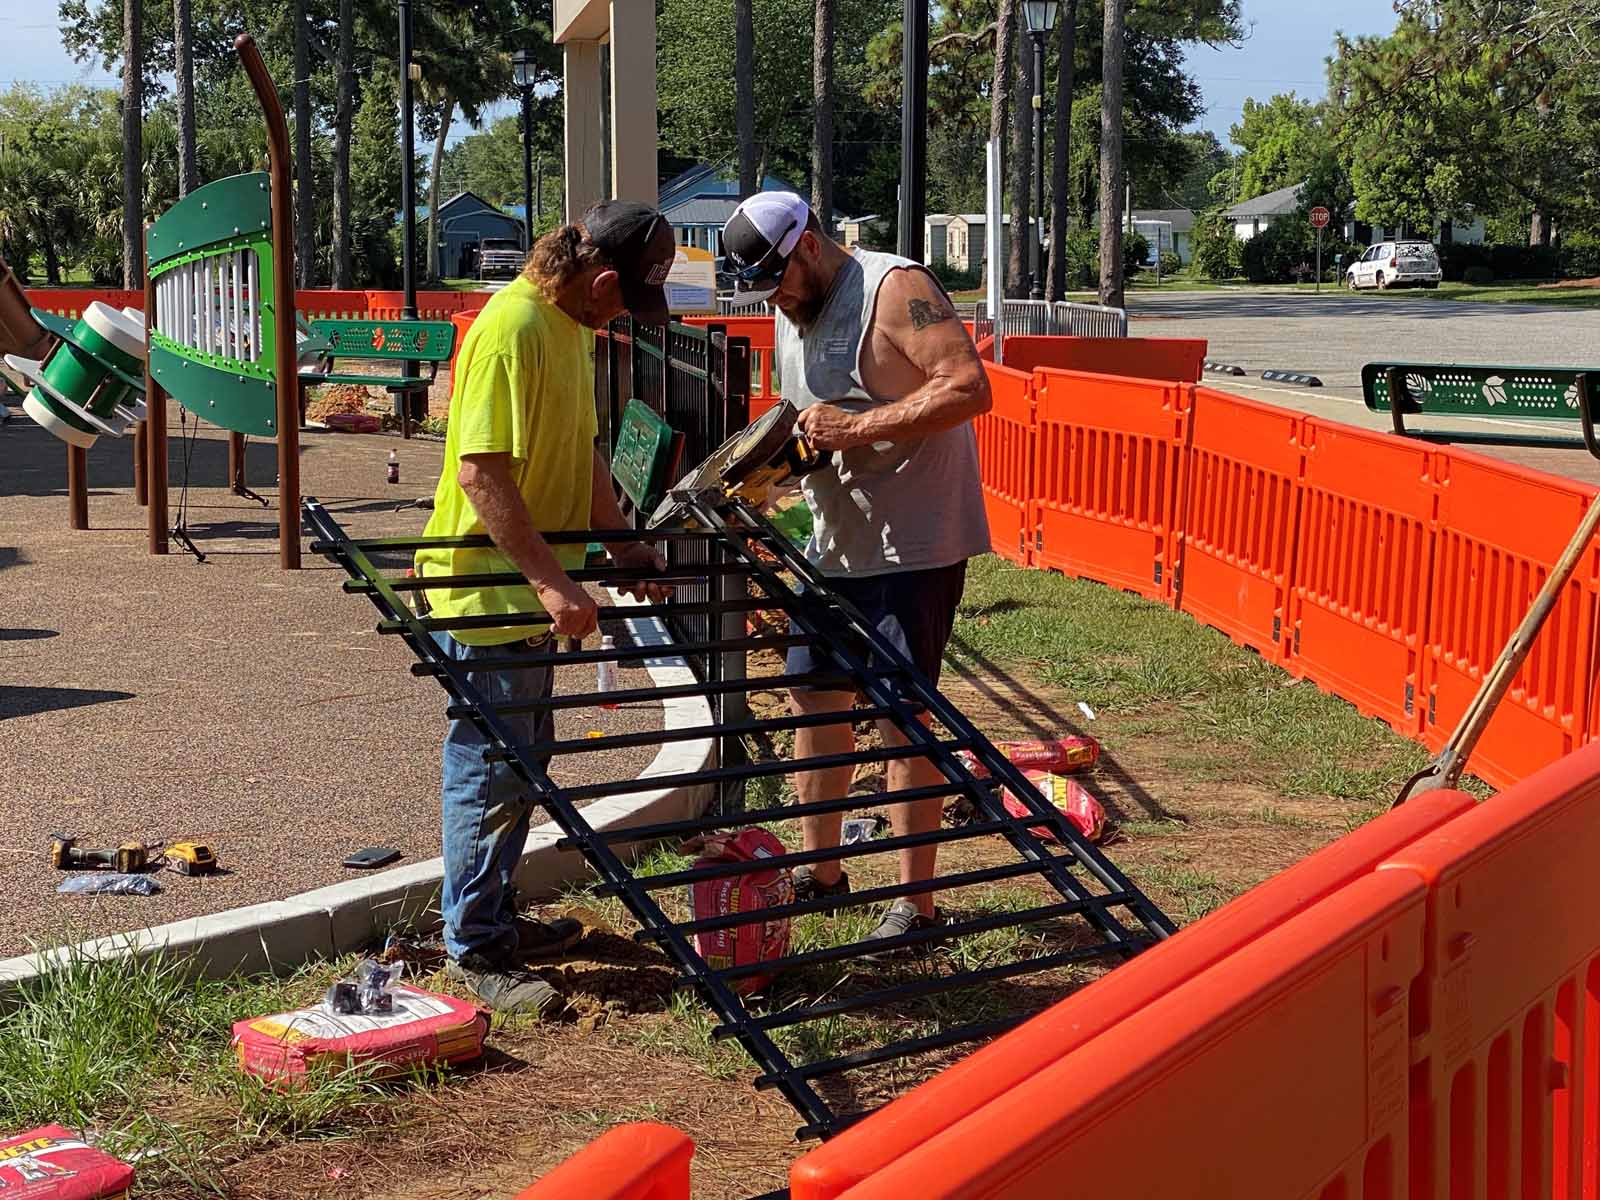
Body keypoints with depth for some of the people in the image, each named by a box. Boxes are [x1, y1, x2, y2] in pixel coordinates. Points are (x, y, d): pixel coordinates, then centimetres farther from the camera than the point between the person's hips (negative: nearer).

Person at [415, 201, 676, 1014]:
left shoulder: (572, 327, 10)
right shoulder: (511, 329, -21)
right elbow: (480, 470, -27)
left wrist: (624, 546, 14)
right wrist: (550, 579, -29)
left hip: (528, 588, 10)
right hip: (486, 589, -10)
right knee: (489, 769, -2)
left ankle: (496, 917, 31)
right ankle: (472, 950, 8)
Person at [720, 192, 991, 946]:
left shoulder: (895, 289, -15)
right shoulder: (792, 314, 12)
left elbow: (970, 386, -25)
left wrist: (859, 427, -26)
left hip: (915, 544, -9)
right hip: (836, 540, 9)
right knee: (813, 698, 13)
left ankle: (916, 901, 7)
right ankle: (820, 871, 28)